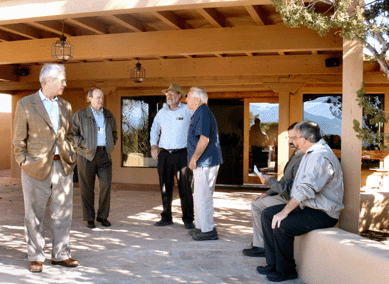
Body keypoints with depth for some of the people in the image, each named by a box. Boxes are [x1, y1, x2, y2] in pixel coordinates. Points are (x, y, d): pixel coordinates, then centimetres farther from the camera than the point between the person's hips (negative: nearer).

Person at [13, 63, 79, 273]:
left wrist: (71, 156, 9)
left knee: (63, 214, 8)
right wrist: (24, 161, -6)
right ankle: (36, 257, 18)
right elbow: (19, 139, 0)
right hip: (36, 169, -4)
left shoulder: (65, 106, 12)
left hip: (63, 167, 4)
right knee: (34, 215, 5)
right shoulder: (25, 105, -1)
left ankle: (60, 255, 20)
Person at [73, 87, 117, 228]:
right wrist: (84, 145, -9)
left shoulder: (109, 115, 14)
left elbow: (114, 132, 25)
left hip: (104, 155, 3)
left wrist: (111, 145, 10)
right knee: (87, 189, 2)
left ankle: (103, 216, 12)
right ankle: (89, 218, 13)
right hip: (87, 155, -3)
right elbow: (73, 133, -1)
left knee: (106, 185, -4)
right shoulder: (80, 115, 2)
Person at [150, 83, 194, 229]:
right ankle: (166, 218, 19)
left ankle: (188, 219, 6)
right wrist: (153, 146, 13)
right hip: (164, 154, 4)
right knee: (165, 188, 7)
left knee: (185, 188, -4)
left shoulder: (188, 110, -1)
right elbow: (154, 128, 25)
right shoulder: (162, 112, 10)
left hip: (182, 154, -3)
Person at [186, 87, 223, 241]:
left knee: (202, 196, -6)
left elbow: (204, 139, -26)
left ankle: (208, 230, 1)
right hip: (203, 163, 11)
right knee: (201, 196, 17)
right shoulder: (200, 113, 19)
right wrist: (194, 159, 23)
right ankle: (201, 226, 27)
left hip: (205, 163, -11)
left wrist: (193, 159, -19)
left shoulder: (203, 114, -16)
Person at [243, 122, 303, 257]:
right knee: (255, 203, 17)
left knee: (257, 205, -8)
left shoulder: (303, 159, -25)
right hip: (285, 197, 11)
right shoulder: (296, 155, 12)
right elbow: (285, 181, 21)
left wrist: (270, 182, -24)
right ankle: (258, 244, 17)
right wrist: (268, 193, 14)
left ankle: (264, 247, 5)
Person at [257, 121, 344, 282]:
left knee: (282, 225, -28)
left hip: (322, 213, -11)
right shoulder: (310, 154, 16)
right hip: (305, 206, 11)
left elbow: (307, 190, -28)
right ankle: (273, 264, 7)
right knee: (268, 214, 3)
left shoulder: (321, 156, -20)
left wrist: (285, 212, -26)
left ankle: (286, 270, -6)